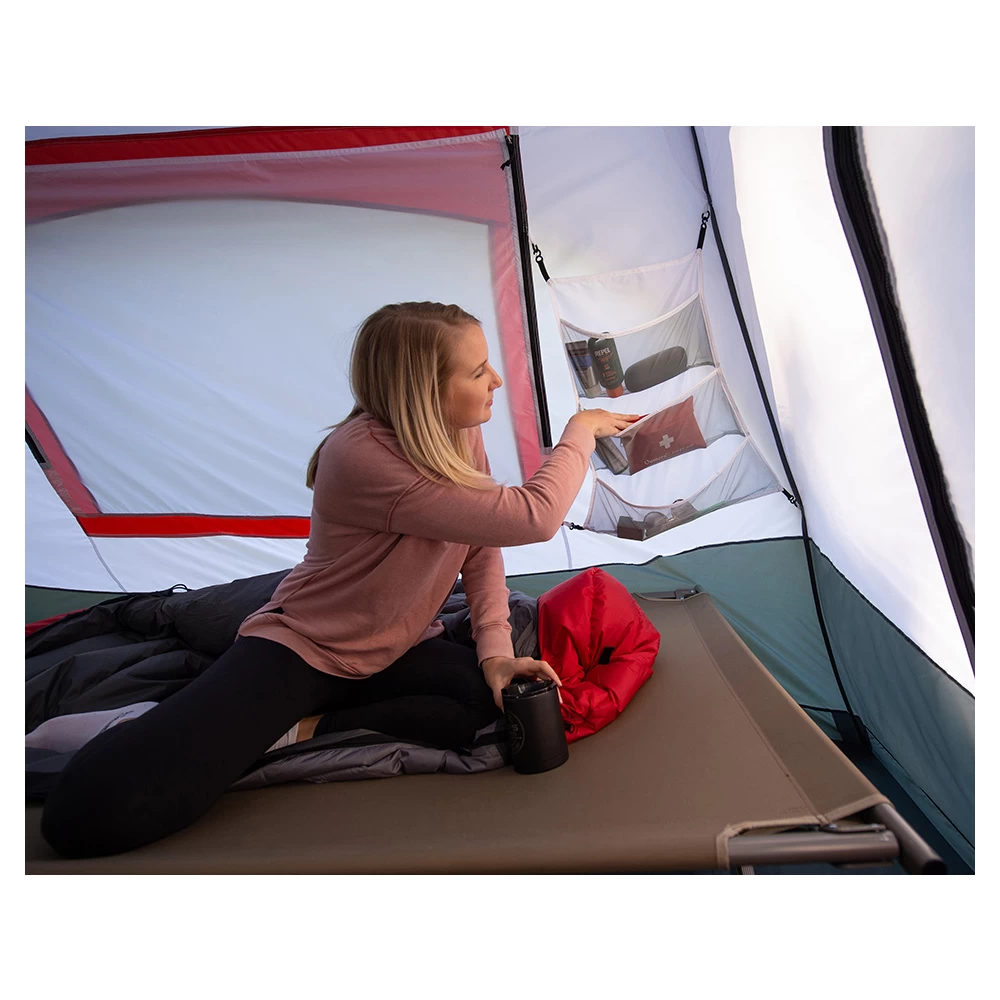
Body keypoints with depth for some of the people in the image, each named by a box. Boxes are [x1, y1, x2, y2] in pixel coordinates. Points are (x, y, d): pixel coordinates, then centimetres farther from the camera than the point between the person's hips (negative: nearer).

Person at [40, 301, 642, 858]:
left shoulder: (462, 434, -5)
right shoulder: (364, 456, -31)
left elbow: (483, 549, 1)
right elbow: (533, 519, -33)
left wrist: (495, 653, -11)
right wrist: (581, 430, -17)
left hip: (396, 653, 8)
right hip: (298, 649, -7)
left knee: (497, 700, -22)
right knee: (101, 811, -23)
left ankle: (294, 732, -8)